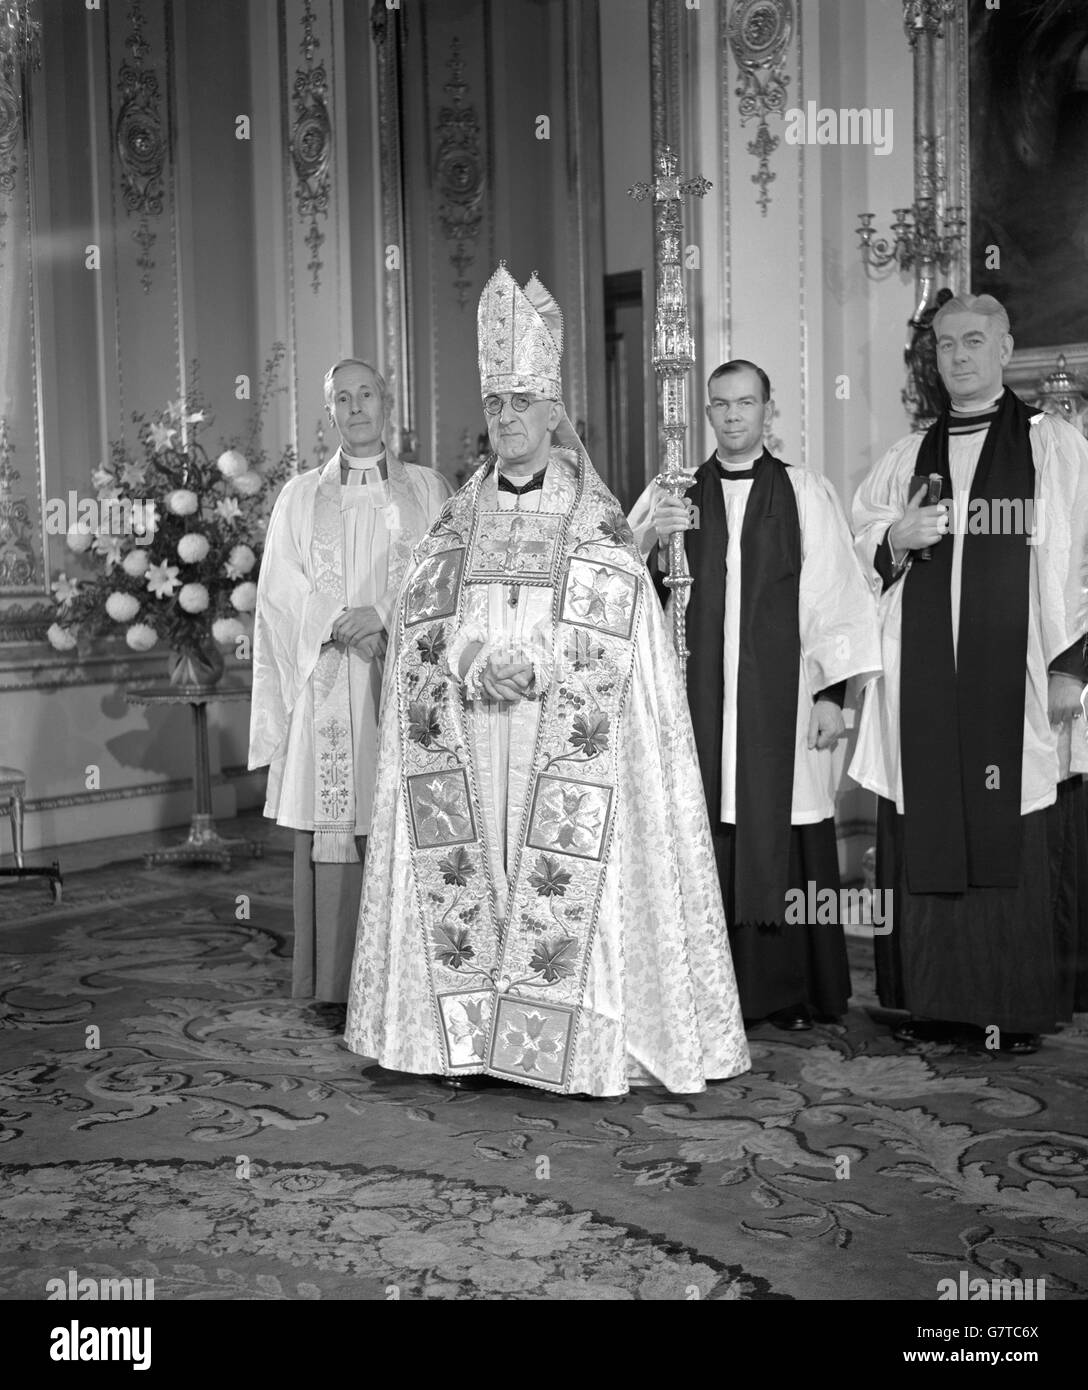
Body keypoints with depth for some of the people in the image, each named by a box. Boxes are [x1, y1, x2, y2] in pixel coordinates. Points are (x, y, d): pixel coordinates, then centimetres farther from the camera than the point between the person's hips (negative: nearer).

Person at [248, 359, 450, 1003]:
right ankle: (333, 991, 4)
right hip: (327, 685, 1)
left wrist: (384, 616, -13)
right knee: (331, 835, -2)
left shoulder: (429, 489, 11)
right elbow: (283, 598, 4)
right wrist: (346, 628, -12)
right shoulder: (300, 496, 13)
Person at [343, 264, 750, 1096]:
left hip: (560, 744, -3)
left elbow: (617, 643, -5)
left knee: (567, 884, -6)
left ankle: (580, 1045, 1)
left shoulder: (597, 527, 2)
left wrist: (535, 668, -17)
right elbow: (421, 632, 8)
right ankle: (472, 1038, 10)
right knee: (467, 872, 2)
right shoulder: (458, 524, 13)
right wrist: (475, 670, -10)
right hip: (467, 741, 3)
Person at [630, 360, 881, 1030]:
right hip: (699, 695, 2)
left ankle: (791, 990, 10)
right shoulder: (673, 493, 12)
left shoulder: (807, 493, 6)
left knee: (781, 842, -1)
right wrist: (647, 536, -16)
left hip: (782, 698, -1)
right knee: (707, 842, -1)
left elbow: (835, 595, 3)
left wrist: (832, 693, -3)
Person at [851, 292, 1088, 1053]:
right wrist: (896, 541, -5)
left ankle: (1017, 1005, 7)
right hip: (921, 683, 3)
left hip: (1015, 677, -3)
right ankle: (935, 997, 10)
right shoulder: (905, 459, 16)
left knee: (1013, 841, -3)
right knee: (924, 839, 1)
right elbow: (860, 560, 17)